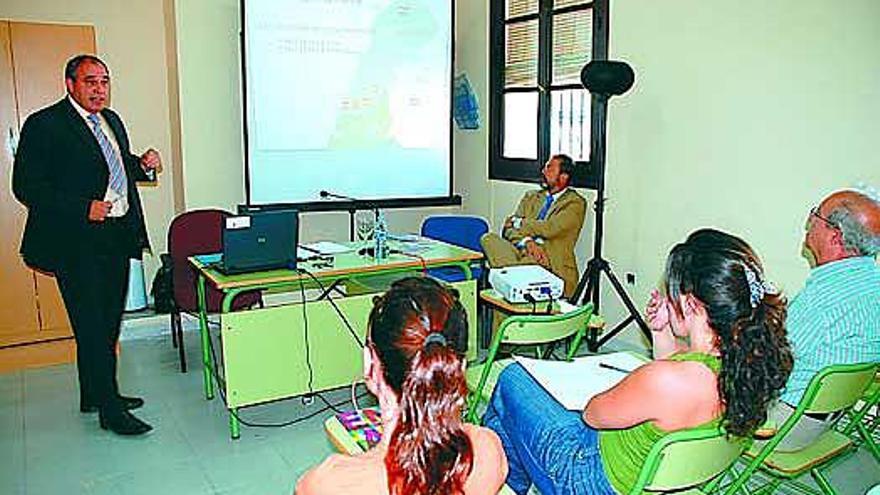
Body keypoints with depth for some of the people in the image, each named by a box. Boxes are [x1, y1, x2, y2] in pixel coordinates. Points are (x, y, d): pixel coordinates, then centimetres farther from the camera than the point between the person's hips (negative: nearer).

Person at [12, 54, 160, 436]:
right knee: (92, 326, -2)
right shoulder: (44, 125, -9)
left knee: (109, 322, 16)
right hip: (78, 243, -8)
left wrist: (142, 164, 3)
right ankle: (109, 411, 8)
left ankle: (95, 394, 32)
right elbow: (26, 186, -13)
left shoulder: (112, 121, 14)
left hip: (117, 237, 8)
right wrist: (82, 209, -22)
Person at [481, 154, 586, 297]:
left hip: (553, 266, -5)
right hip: (523, 255, 5)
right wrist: (526, 242, -12)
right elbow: (509, 227, 9)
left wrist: (519, 222, 1)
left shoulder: (576, 202, 4)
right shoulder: (531, 196, 22)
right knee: (489, 239, -22)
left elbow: (550, 229, -12)